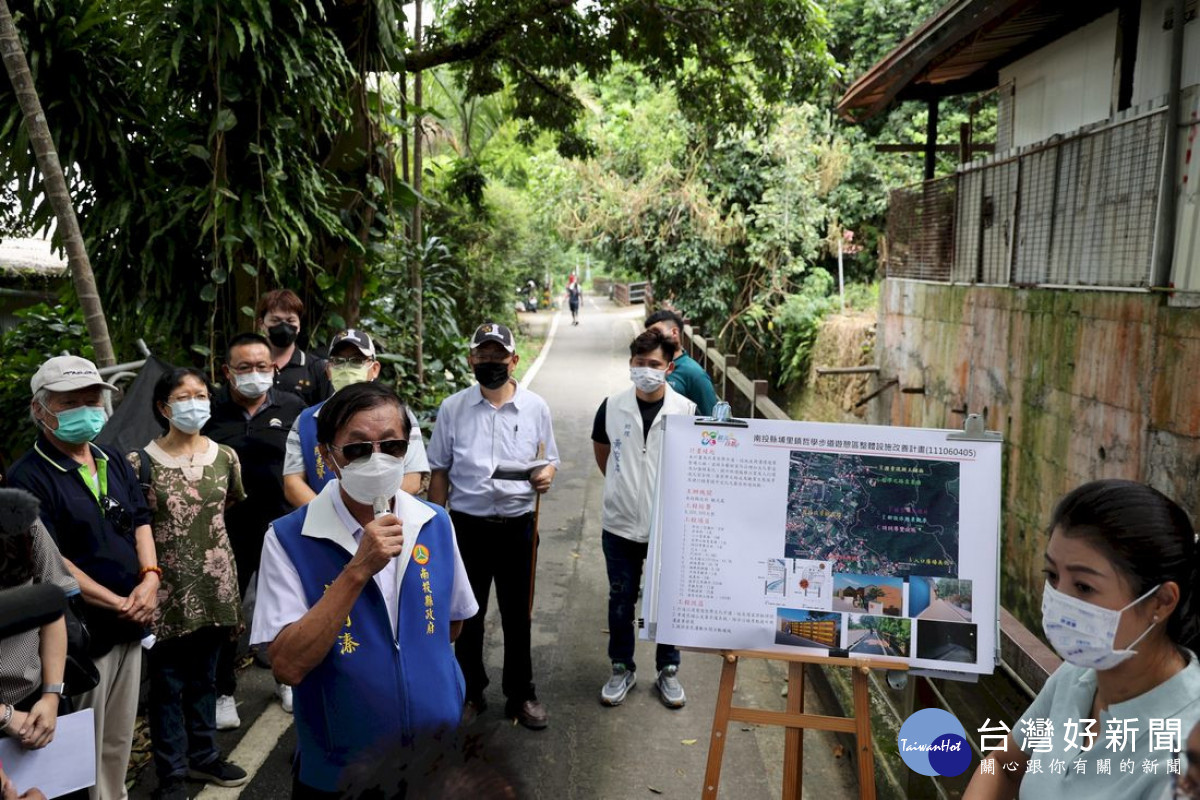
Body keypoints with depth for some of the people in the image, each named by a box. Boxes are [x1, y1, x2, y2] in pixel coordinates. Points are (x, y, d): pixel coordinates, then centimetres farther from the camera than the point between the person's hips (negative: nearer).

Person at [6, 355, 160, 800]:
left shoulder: (113, 462, 10)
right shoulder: (29, 478, -13)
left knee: (119, 739, 18)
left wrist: (150, 578, -5)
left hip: (130, 625, 7)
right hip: (80, 631, -7)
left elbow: (140, 521, 13)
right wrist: (119, 604, -15)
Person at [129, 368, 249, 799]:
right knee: (168, 683, 8)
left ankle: (203, 755, 34)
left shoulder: (225, 456, 0)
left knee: (203, 676, 17)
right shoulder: (142, 462, -10)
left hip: (214, 582, 3)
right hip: (167, 586, -3)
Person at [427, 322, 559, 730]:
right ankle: (470, 692, 31)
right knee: (468, 614, 13)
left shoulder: (535, 407, -1)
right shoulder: (453, 408, -1)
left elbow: (549, 460, 8)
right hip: (467, 524, 0)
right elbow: (439, 470, 4)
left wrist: (546, 474, -16)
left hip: (517, 524, 0)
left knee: (517, 614, 12)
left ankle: (521, 693, 28)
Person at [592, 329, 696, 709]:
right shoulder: (612, 406, -4)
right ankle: (622, 668, 32)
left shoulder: (687, 411, -9)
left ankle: (668, 671, 31)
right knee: (621, 602, 13)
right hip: (620, 525, 1)